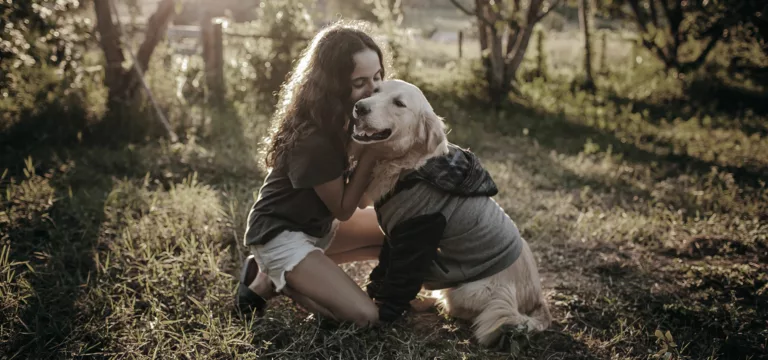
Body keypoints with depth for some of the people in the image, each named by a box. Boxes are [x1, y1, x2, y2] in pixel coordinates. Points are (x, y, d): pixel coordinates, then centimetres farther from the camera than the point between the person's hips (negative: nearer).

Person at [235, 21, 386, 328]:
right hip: (280, 234, -9)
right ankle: (267, 281, 0)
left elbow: (360, 200, -6)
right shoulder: (312, 138, -29)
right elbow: (344, 209, -18)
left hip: (318, 225, 9)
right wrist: (369, 150, -24)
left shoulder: (345, 119, -3)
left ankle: (293, 274, 6)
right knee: (365, 316, -18)